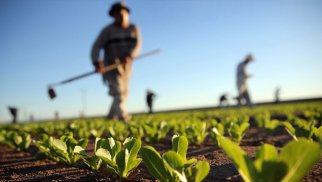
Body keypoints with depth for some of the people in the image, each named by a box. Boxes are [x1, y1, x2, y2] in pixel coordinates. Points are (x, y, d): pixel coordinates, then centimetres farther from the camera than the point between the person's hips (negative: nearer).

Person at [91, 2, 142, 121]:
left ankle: (112, 116, 28)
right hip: (111, 65, -4)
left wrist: (129, 56, -27)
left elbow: (137, 45, -7)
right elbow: (96, 47, -8)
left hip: (126, 66, 4)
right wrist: (96, 61, -27)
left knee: (123, 93, 11)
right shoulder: (107, 30, 0)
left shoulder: (134, 29, 8)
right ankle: (122, 116, -30)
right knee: (118, 90, -20)